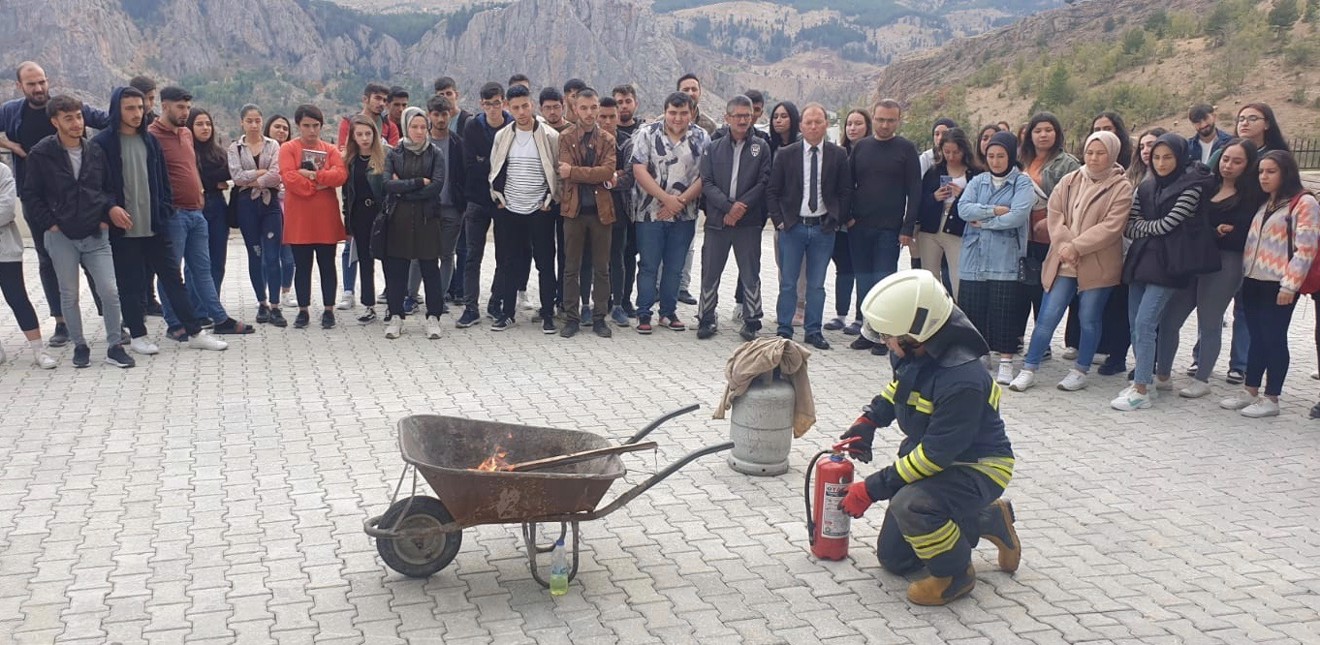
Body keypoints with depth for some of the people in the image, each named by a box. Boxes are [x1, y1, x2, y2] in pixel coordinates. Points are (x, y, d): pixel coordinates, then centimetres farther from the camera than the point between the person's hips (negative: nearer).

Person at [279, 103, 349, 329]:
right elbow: (289, 178, -12)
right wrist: (318, 184, -12)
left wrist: (312, 175, -16)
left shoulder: (330, 150, 8)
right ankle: (303, 311, 16)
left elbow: (341, 175, -9)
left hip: (326, 218, 1)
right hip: (298, 218, -1)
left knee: (327, 265, 7)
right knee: (302, 266, 6)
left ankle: (329, 310, 15)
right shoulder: (288, 149, 2)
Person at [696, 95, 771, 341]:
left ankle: (751, 321, 14)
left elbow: (764, 182, -2)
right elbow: (707, 183, 0)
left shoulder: (761, 147, 6)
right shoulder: (713, 148, 8)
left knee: (750, 275, 4)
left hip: (749, 221, -1)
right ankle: (706, 319, 16)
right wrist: (728, 207, -14)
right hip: (716, 220, 1)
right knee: (710, 273, 5)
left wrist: (742, 206, -14)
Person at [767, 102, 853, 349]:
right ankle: (784, 329, 14)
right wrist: (779, 220, -4)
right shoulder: (786, 155, 1)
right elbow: (771, 191, 3)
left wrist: (837, 220, -1)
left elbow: (846, 192, 5)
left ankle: (813, 331, 16)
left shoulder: (838, 155, 2)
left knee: (817, 284, 7)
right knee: (788, 282, 4)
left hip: (824, 228, 0)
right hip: (792, 227, 0)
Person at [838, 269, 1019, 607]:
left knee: (910, 505, -38)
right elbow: (899, 385, 15)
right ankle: (990, 520, 29)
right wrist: (868, 421, -1)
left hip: (977, 469, -9)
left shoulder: (962, 382, -35)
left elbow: (936, 455, -31)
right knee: (893, 558, 13)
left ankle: (955, 575, -8)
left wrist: (872, 489, -27)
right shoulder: (915, 354, -9)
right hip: (931, 455, 9)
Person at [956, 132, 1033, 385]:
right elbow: (963, 208, -3)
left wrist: (983, 222, -7)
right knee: (972, 307, 4)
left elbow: (1019, 215, -14)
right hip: (974, 258, 4)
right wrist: (994, 210, -12)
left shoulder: (1022, 183, 1)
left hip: (1006, 258, -3)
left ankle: (1006, 361, 6)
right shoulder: (978, 181, 13)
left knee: (1005, 311, -3)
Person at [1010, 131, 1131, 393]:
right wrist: (1064, 246, -12)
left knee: (1089, 319, 7)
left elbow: (1111, 226, -13)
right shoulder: (1069, 181, 8)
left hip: (1097, 265, -3)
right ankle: (1029, 369, 7)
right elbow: (1055, 214, 3)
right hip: (1062, 262, 3)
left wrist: (1076, 246, -17)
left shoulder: (1121, 187, -4)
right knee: (1047, 317, 1)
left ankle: (1081, 371, 21)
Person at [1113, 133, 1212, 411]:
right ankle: (1143, 379, 17)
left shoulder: (1191, 187, -3)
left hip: (1166, 263, -6)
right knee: (1135, 324, 6)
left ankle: (1141, 391, -8)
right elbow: (1130, 227, 8)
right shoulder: (1145, 188, 14)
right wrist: (1154, 228, -8)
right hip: (1141, 260, 6)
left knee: (1144, 324, -12)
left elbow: (1169, 223, -10)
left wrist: (1145, 227, 5)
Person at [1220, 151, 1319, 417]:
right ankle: (1250, 391, 19)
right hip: (1253, 281, 7)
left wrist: (1289, 285, -17)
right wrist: (1245, 275, 8)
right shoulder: (1263, 203, 16)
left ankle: (1271, 399, 6)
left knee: (1274, 339, -1)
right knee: (1256, 338, 12)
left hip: (1278, 285, -7)